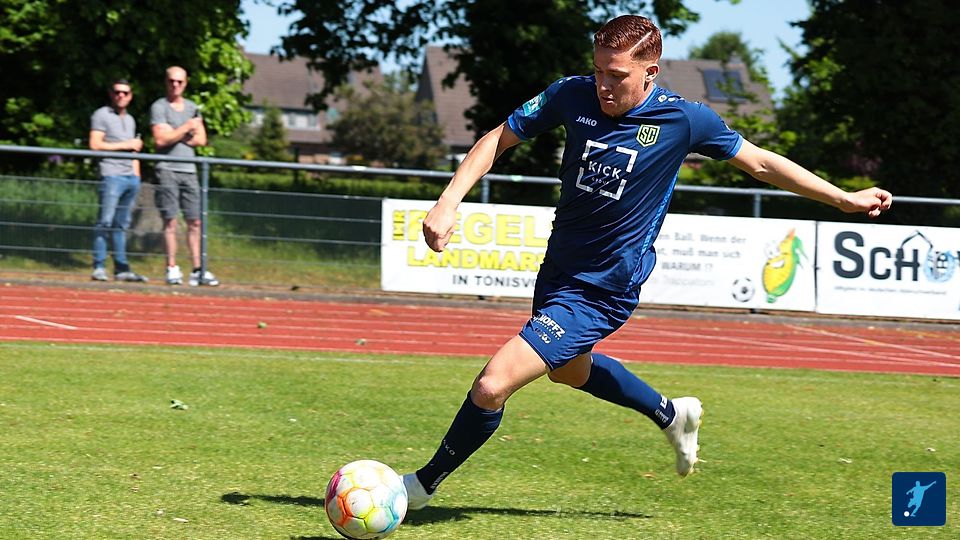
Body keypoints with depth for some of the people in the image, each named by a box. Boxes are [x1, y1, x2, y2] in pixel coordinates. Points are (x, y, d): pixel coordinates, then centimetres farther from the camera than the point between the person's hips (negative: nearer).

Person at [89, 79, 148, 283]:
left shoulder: (130, 119, 23)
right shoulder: (102, 115, 2)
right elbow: (95, 144, -8)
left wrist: (136, 176, 16)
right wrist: (125, 145, -5)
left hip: (130, 176, 7)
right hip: (111, 175, -7)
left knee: (122, 224, 7)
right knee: (105, 221, -10)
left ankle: (122, 269, 6)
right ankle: (99, 268, -10)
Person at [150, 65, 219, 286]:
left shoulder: (192, 108, 18)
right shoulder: (159, 107, 0)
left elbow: (201, 139, 11)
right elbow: (161, 140, -10)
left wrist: (175, 136, -2)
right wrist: (186, 128, -5)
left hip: (189, 170, 5)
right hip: (168, 170, -5)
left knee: (194, 222, 2)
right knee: (170, 221, -6)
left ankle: (197, 270, 4)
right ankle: (172, 269, -3)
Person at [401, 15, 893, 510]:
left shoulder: (684, 119, -17)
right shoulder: (572, 94, -10)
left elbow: (760, 162, -2)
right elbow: (499, 139, 0)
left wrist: (846, 199, 2)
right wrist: (448, 202, -14)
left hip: (603, 292, -6)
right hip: (557, 270, 6)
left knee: (492, 386, -16)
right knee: (568, 370, 33)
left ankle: (425, 482, 7)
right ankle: (673, 416, 56)